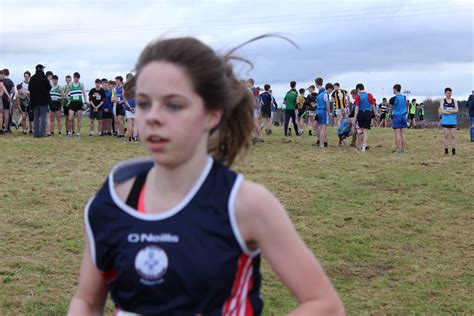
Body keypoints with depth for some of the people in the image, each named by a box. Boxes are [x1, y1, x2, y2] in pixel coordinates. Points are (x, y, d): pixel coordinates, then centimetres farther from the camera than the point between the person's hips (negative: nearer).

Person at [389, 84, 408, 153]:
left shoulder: (393, 98, -9)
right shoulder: (404, 97, 7)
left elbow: (391, 109, 5)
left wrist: (390, 112, 23)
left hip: (396, 116, -5)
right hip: (403, 116, 5)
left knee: (397, 134, -5)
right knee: (403, 134, 5)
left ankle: (398, 149, -7)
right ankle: (403, 149, 7)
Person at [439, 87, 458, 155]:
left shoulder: (454, 101, 8)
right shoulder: (443, 101, 3)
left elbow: (456, 110, -5)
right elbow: (442, 111, -9)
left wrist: (447, 110, -12)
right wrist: (452, 111, -9)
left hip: (453, 121, 1)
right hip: (445, 121, -1)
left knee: (453, 136, 1)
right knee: (445, 136, 0)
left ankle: (453, 151, 4)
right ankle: (446, 150, 5)